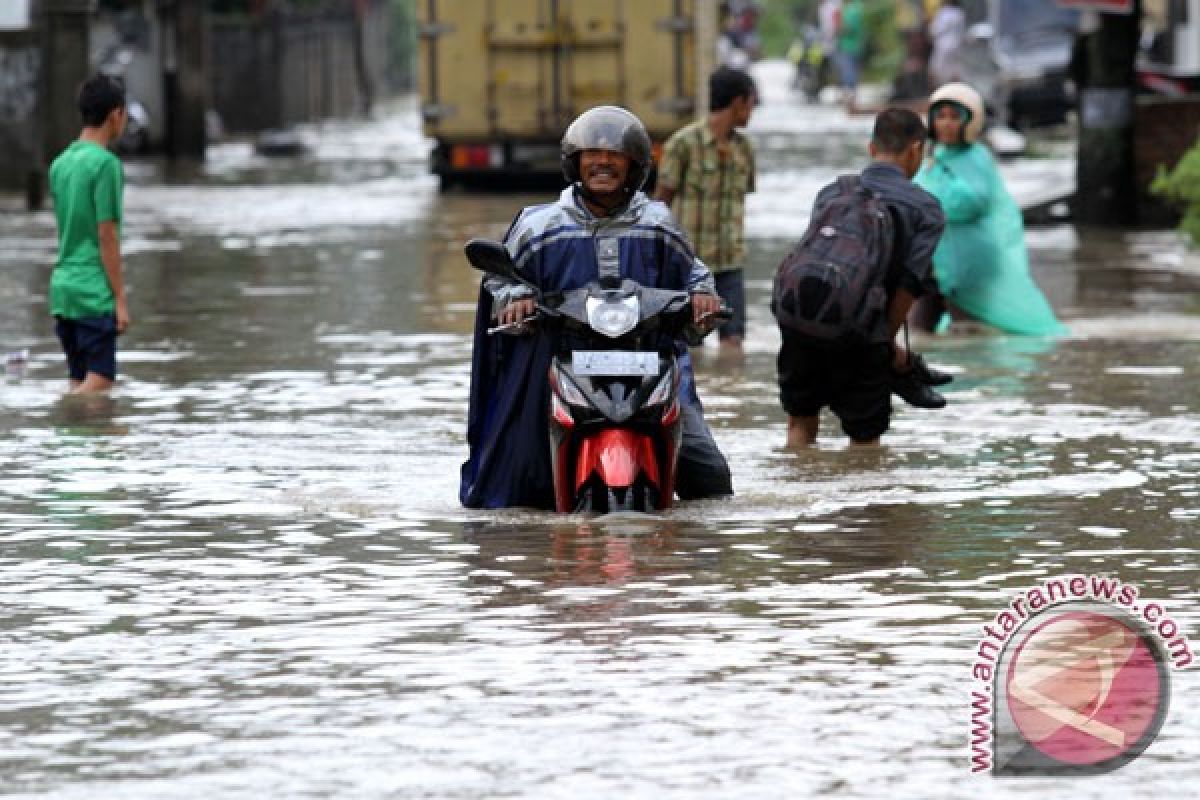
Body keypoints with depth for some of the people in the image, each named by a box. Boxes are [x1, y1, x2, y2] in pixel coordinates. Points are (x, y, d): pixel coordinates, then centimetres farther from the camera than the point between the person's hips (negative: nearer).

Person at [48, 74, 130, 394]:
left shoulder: (59, 164, 12)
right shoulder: (106, 164, -11)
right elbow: (107, 236, -14)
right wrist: (120, 299, -10)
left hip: (61, 287, 8)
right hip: (95, 294, -8)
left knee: (79, 383, 10)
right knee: (100, 381, -7)